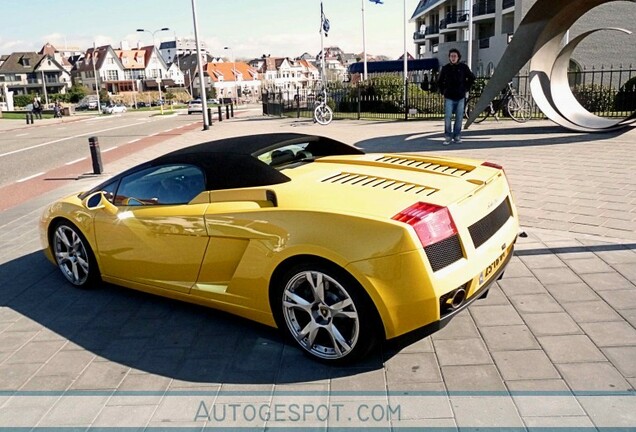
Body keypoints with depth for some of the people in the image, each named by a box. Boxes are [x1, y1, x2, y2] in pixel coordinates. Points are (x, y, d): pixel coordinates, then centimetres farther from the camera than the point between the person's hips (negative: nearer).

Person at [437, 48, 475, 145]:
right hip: (449, 98, -1)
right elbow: (440, 82, 15)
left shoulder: (463, 67, 1)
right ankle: (448, 137, 1)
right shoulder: (445, 68, 2)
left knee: (459, 118, 3)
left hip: (460, 97, 1)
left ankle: (457, 136, 13)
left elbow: (471, 78, 14)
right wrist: (443, 91, 6)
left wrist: (466, 88, 7)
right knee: (447, 117, -8)